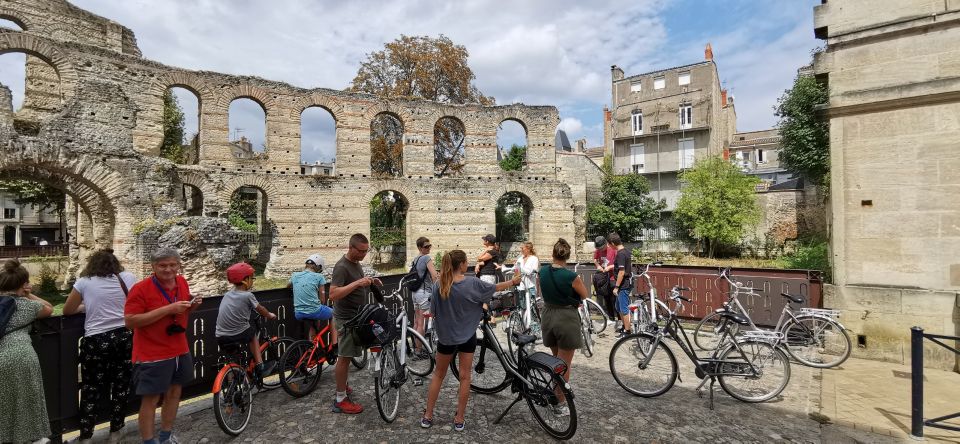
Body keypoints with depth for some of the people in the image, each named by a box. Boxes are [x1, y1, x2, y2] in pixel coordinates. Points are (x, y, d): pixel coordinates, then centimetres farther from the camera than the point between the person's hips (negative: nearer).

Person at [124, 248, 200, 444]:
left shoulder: (182, 282, 3)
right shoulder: (141, 288, -16)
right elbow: (130, 321, -21)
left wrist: (191, 306, -6)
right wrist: (168, 309, -28)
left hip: (180, 351, 6)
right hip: (152, 355, -6)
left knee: (174, 392, 16)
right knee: (151, 399, 5)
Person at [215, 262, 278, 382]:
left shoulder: (227, 294, 11)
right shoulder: (247, 295, -7)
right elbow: (260, 309, 6)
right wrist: (270, 315, 25)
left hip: (221, 337, 5)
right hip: (239, 335, -5)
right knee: (253, 334, 24)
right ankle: (259, 367, 22)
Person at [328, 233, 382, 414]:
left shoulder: (356, 263, 8)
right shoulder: (342, 267, -21)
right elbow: (333, 294, -29)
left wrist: (369, 282, 2)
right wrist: (356, 283, -36)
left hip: (356, 316, 9)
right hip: (346, 318, -9)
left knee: (346, 356, 20)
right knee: (345, 357, -2)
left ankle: (342, 386, 35)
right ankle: (341, 400, 8)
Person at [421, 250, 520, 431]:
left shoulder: (438, 286, -14)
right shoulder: (472, 283, -16)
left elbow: (433, 313, -6)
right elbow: (496, 287, -1)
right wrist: (514, 281, 16)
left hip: (445, 336, 2)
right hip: (467, 336, -1)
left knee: (438, 374, 18)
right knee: (465, 377, 12)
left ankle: (427, 416, 24)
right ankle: (459, 419, 21)